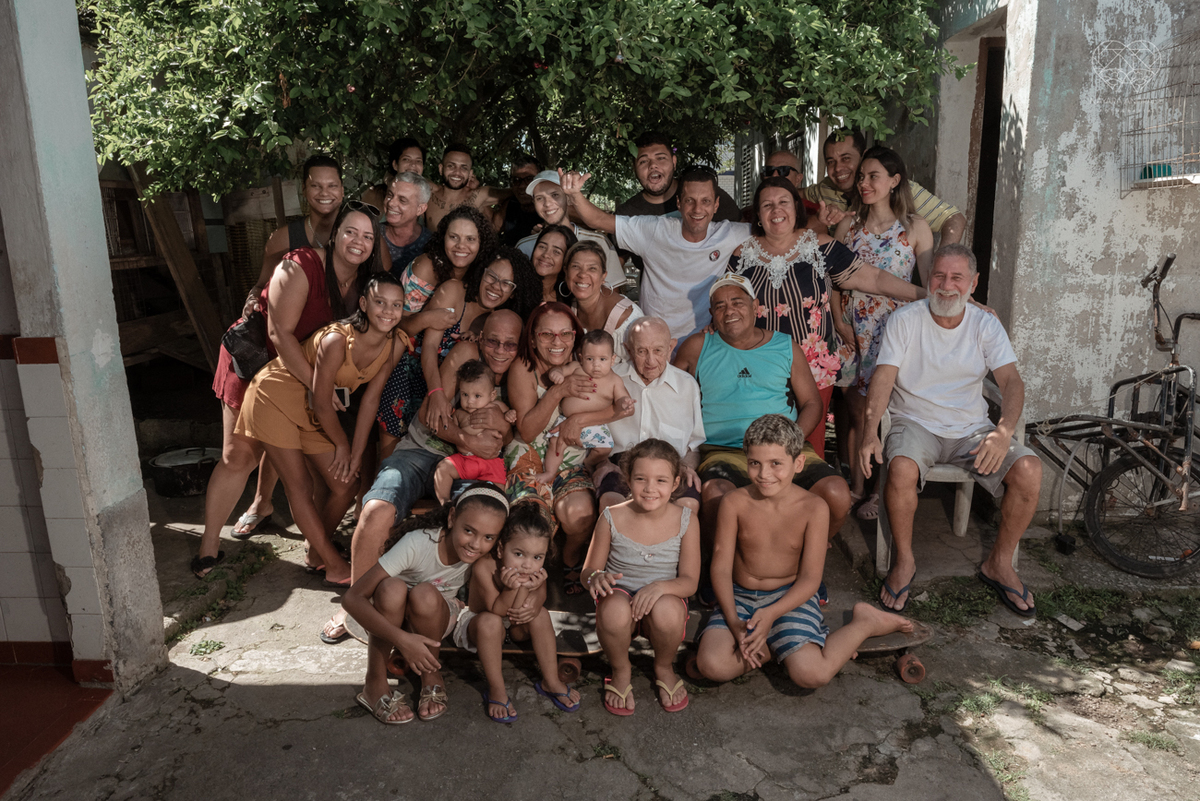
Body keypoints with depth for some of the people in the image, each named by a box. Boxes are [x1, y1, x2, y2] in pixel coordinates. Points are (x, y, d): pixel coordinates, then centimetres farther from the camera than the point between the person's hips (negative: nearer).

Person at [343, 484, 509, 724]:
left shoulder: (484, 556, -21)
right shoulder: (418, 544, -32)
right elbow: (352, 598, -34)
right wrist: (401, 639, -44)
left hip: (436, 621, 2)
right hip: (394, 621, -2)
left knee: (425, 594, -34)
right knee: (391, 587, -36)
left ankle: (432, 678, -9)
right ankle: (375, 684, -18)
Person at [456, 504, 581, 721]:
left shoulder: (537, 573, -20)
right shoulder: (484, 567, -33)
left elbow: (518, 613, -25)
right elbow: (497, 610, -31)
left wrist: (526, 588, -43)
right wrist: (513, 589, -48)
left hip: (514, 627, 4)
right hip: (475, 625, -4)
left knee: (541, 614, -21)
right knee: (490, 622, -36)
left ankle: (551, 682, -7)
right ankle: (497, 691, -19)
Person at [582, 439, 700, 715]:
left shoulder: (686, 521, -6)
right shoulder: (612, 518, -7)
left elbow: (689, 581, -8)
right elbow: (589, 570, 0)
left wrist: (661, 586, -30)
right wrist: (596, 578, -26)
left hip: (665, 602, 0)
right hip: (620, 597, 0)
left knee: (667, 609, -37)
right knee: (614, 609, -37)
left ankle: (664, 667, 1)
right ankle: (620, 670, -1)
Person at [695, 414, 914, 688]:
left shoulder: (813, 508, -12)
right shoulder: (735, 503, -10)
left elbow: (810, 578, -12)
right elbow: (721, 568, -9)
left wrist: (771, 614, -28)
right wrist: (734, 623, -23)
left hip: (790, 596, -1)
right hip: (741, 596, 2)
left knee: (811, 674, -25)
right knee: (712, 666, -24)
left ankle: (866, 622, 4)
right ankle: (788, 644, -2)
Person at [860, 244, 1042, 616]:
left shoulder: (986, 325, 4)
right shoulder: (904, 320, -2)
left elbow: (1012, 380, -7)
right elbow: (884, 378, -10)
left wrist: (1003, 431, -28)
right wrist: (870, 432, -27)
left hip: (971, 428, 3)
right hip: (915, 423, -3)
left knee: (1029, 470, -21)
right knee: (901, 469, -35)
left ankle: (999, 563, 1)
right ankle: (904, 561, -10)